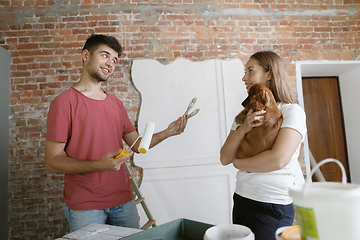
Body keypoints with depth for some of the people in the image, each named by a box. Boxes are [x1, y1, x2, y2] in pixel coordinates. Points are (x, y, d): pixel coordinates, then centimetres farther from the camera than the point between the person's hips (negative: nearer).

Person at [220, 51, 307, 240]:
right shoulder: (244, 115, 9)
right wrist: (243, 129, -14)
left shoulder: (292, 111, -9)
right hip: (241, 199, 6)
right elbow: (224, 159, 1)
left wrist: (239, 163, -8)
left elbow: (278, 159, -23)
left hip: (273, 205, -5)